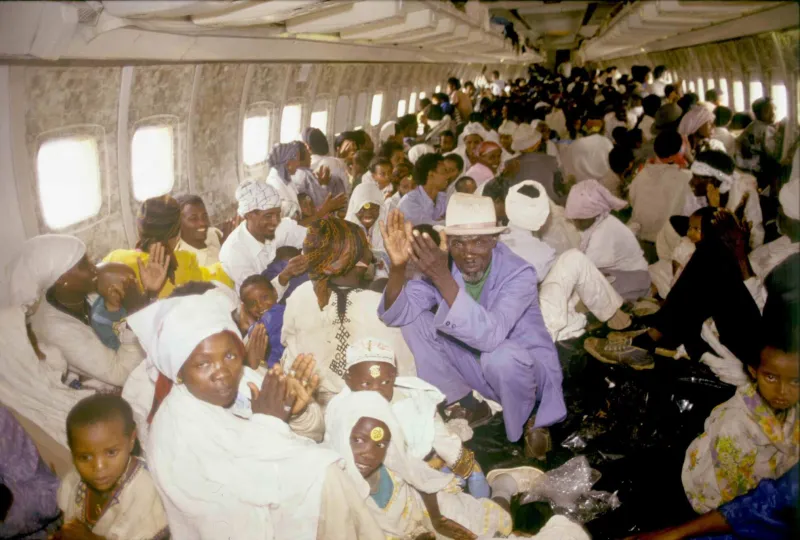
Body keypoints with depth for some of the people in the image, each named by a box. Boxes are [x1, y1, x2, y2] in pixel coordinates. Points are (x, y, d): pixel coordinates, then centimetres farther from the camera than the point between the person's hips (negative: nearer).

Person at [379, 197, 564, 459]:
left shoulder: (518, 273, -27)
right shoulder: (442, 265, -12)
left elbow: (490, 336, -43)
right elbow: (396, 315, -18)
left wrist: (444, 279, -49)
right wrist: (398, 266, -37)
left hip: (527, 369, -5)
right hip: (476, 367, 5)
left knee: (502, 355, -39)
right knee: (416, 322, -11)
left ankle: (530, 422, -5)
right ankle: (468, 407, 3)